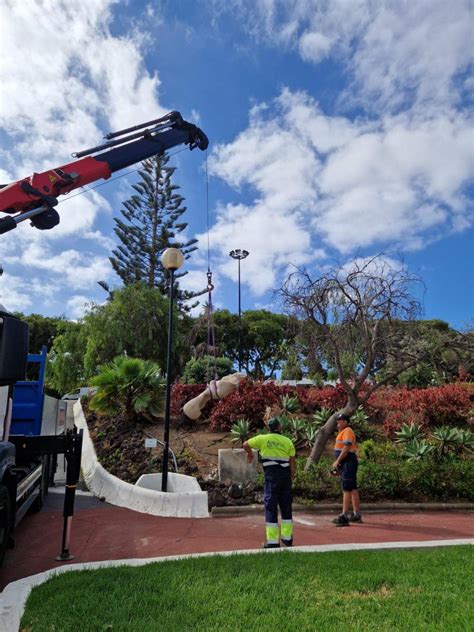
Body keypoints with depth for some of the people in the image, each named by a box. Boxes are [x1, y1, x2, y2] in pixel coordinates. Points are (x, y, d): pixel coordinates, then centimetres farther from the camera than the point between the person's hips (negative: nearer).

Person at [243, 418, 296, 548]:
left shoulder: (263, 439, 1)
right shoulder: (288, 441, 5)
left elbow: (246, 445, 12)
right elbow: (292, 463, 5)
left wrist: (250, 453, 32)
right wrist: (291, 478, 15)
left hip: (271, 476, -3)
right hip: (285, 476, 3)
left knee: (271, 507, 2)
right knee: (286, 507, 15)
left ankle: (272, 541, 2)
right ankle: (287, 538, 23)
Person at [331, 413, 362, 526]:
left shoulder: (347, 431, -12)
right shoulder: (342, 432, 20)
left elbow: (346, 448, -22)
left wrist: (337, 461, -22)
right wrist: (338, 464, 20)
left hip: (348, 463, -10)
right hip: (345, 464, 10)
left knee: (347, 490, -11)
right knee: (353, 489, 14)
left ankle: (344, 516, -12)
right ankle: (356, 515, 21)